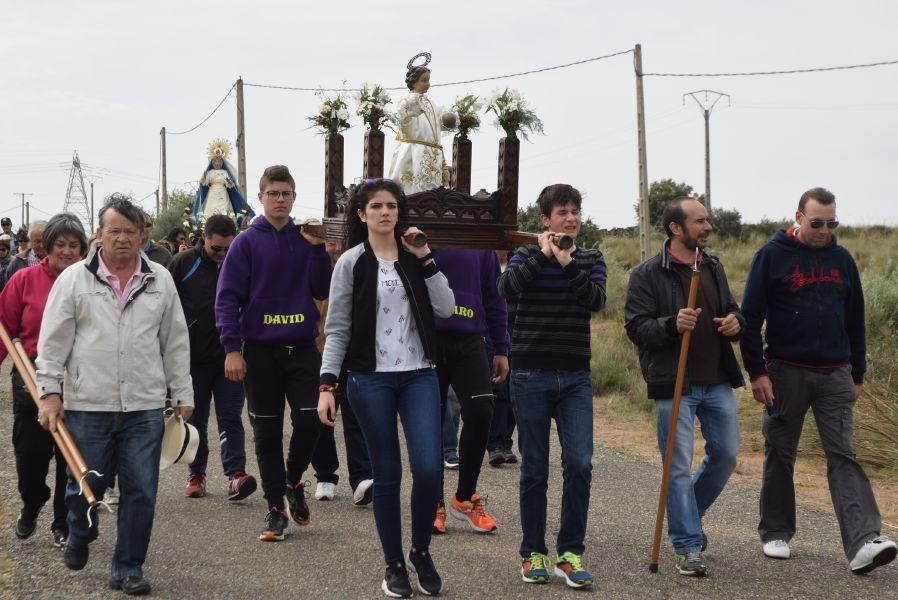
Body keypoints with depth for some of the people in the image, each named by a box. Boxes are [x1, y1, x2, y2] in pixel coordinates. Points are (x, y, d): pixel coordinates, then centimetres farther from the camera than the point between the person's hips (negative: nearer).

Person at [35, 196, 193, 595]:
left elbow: (175, 343, 12)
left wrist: (182, 395, 11)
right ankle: (80, 535, 40)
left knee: (141, 491, 1)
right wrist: (50, 391, -4)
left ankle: (128, 569, 14)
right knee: (86, 485, 8)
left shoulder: (160, 281, 7)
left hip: (145, 407, 2)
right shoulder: (73, 279, 0)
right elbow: (53, 341, 2)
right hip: (87, 405, -1)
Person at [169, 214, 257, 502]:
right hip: (193, 357, 0)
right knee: (195, 419, 9)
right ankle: (196, 475, 19)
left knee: (230, 417, -6)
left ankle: (235, 474, -12)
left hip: (229, 358, 0)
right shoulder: (184, 263, -1)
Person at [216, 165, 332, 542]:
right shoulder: (247, 243, 0)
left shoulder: (307, 240, 8)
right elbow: (227, 297, -3)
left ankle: (294, 480, 19)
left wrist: (317, 249, -10)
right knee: (267, 432, 4)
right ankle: (275, 508, 14)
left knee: (310, 419, -9)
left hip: (302, 346, 2)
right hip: (261, 349, -1)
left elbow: (322, 291, 1)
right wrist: (232, 348, -11)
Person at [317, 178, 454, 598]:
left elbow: (445, 309, -3)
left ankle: (421, 552, 14)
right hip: (371, 379, -2)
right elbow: (337, 328, 0)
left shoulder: (416, 258, 8)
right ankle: (394, 565, 17)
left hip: (419, 376, 2)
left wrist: (425, 259, -8)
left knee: (428, 469, -9)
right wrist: (326, 385, -8)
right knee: (387, 475, 2)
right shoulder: (351, 263, 1)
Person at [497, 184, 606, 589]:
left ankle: (570, 552, 1)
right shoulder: (527, 255, 4)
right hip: (531, 376, -2)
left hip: (575, 378, 2)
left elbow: (596, 300, -10)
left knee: (580, 464, -9)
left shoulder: (590, 259, 9)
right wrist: (541, 255, -17)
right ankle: (533, 553, 15)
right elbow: (507, 288, -17)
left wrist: (567, 263, -17)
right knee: (534, 470, 3)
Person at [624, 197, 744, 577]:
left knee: (726, 454, 11)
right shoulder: (647, 275, -6)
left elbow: (731, 309, 24)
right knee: (679, 467, -3)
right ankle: (688, 547, 6)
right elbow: (636, 327, -10)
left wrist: (735, 323, 0)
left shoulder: (714, 268, 13)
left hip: (717, 382, 6)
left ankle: (688, 515, 34)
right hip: (673, 385, -6)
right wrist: (672, 325, -28)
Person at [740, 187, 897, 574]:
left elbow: (855, 321, 15)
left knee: (843, 456, -7)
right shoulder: (772, 256, -3)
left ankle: (863, 542, -16)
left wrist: (858, 374, 14)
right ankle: (776, 533, 23)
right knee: (780, 455, 8)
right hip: (785, 373, -2)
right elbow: (750, 317, -4)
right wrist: (756, 372, -9)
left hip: (834, 375, 2)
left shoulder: (842, 259, 9)